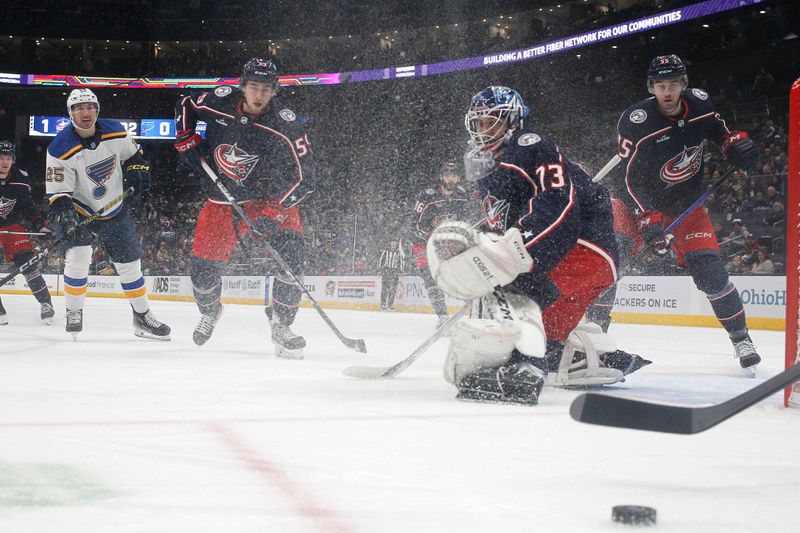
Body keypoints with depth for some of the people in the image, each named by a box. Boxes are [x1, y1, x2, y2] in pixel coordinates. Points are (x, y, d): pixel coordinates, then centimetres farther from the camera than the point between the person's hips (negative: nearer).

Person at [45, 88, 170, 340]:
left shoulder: (116, 132, -12)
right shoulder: (61, 149, -23)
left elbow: (132, 153, 10)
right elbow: (57, 192, -22)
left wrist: (137, 170, -8)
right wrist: (64, 215, -38)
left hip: (115, 210, 4)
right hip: (79, 212, -3)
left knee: (130, 263, 6)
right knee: (77, 258, -21)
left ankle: (142, 318, 19)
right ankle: (74, 314, -2)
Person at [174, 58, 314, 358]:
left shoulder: (285, 125, -22)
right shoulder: (220, 102, -15)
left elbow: (303, 177, -22)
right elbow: (185, 106, 8)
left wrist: (275, 211, -31)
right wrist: (187, 142, -1)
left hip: (270, 196, -2)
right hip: (222, 198, 2)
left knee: (291, 254, -24)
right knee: (204, 267, 0)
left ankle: (281, 326, -11)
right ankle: (209, 311, 34)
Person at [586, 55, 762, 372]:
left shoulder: (699, 104, -10)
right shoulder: (636, 122, -24)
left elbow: (716, 127, 15)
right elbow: (626, 178, -25)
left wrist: (736, 142, -6)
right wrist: (647, 220, -33)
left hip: (686, 203, 2)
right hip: (640, 202, -2)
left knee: (708, 268, -9)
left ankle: (740, 337, 5)